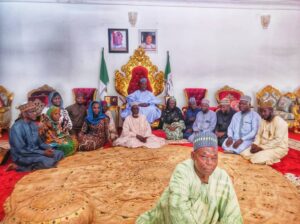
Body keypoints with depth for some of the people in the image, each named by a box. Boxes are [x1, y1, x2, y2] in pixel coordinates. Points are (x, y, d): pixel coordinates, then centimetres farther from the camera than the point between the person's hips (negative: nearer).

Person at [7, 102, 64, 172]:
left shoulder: (33, 124, 5)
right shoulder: (17, 127, -20)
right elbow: (21, 150, -22)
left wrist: (48, 147, -7)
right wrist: (43, 153, -22)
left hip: (35, 152, 8)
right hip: (22, 156, -8)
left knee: (60, 153, -2)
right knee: (49, 162, -28)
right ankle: (19, 166, -10)